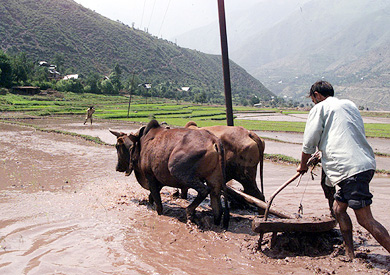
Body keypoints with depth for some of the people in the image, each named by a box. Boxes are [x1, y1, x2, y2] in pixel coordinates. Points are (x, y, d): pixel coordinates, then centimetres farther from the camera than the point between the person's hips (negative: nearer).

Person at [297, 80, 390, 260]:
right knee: (339, 208, 18)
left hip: (350, 169, -9)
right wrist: (320, 156, 39)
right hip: (366, 163, 9)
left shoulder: (320, 108, 2)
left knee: (365, 219, -9)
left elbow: (309, 144, 1)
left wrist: (303, 165, 18)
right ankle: (350, 255, 22)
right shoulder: (349, 104, 23)